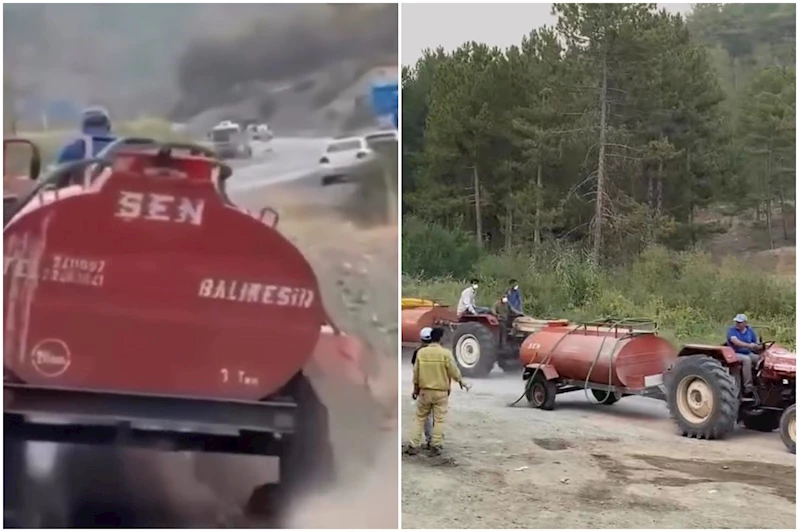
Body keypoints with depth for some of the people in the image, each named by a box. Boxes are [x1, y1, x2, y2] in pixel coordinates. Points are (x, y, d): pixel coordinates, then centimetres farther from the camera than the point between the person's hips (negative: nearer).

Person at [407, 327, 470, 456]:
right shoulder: (445, 353, -11)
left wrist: (415, 388, 15)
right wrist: (461, 382, 14)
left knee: (420, 418, 11)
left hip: (424, 391, 2)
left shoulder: (421, 352, -3)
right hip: (441, 392, -2)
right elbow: (453, 370, -5)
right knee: (438, 420, 7)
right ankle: (435, 446, 8)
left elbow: (416, 372, 3)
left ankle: (413, 446, 8)